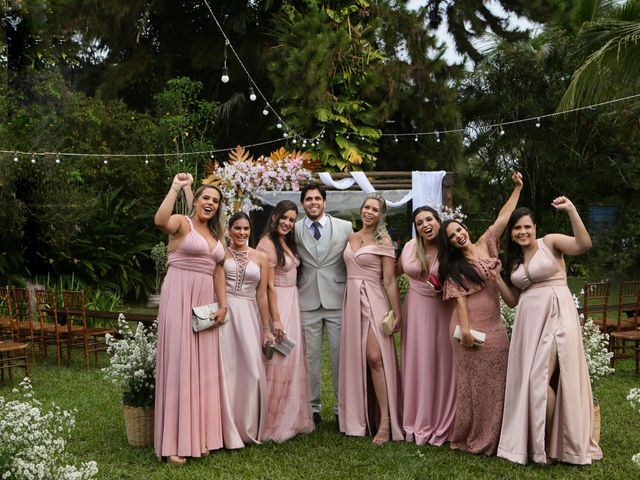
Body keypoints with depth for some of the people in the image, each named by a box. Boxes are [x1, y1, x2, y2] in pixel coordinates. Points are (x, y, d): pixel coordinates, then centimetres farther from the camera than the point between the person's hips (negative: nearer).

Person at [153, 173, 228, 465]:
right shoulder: (182, 223, -4)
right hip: (179, 298, -7)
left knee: (203, 366, 9)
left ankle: (199, 435, 19)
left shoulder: (216, 234, 17)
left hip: (205, 301, 7)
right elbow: (161, 221, -27)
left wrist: (223, 304, 10)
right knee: (178, 362, -5)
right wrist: (175, 189, -25)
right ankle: (174, 441, 1)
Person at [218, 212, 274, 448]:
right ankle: (228, 431, 7)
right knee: (226, 369, -3)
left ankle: (248, 428, 13)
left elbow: (261, 295, 9)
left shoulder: (260, 258, 9)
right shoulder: (220, 254, 4)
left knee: (252, 371, -2)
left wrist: (266, 328, 7)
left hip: (249, 315, 2)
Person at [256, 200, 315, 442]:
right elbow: (269, 285, -17)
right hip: (277, 305, -9)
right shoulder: (268, 244, -14)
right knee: (278, 361, -6)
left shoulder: (287, 242, 13)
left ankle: (290, 418, 23)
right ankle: (275, 424, 3)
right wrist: (276, 319, -19)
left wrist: (290, 312, 10)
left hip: (292, 303, 9)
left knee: (292, 359, 13)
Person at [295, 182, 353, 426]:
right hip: (307, 301, 1)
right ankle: (313, 406, 16)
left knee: (340, 355, 2)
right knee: (311, 356, 6)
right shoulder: (294, 230, 5)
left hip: (337, 299, 0)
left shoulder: (345, 227, 5)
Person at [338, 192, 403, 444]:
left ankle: (385, 422, -12)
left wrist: (397, 312, -10)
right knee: (355, 359, 7)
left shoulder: (383, 241, -3)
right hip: (351, 300, 6)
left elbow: (389, 281, -6)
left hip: (372, 301, -6)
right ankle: (357, 417, 16)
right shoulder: (351, 238, 13)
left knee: (375, 358, -15)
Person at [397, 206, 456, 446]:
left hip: (443, 311, -3)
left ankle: (442, 423, 14)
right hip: (417, 310, 3)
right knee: (417, 363, 6)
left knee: (442, 363, 1)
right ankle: (418, 421, 18)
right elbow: (396, 272, 18)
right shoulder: (410, 247, 3)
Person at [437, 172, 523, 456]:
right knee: (472, 380, 1)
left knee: (495, 379, 4)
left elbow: (503, 217, 9)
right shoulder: (454, 267, 2)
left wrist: (517, 189, 7)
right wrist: (465, 328, -16)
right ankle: (470, 436, 10)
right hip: (471, 324, -4)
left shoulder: (486, 244, 10)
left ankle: (490, 436, 12)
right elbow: (460, 298, -8)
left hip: (494, 325, 4)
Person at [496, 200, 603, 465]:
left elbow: (584, 244, -18)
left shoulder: (551, 242, 0)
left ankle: (548, 443, 4)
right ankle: (531, 440, 20)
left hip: (556, 314, -6)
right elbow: (513, 300, 18)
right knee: (527, 379, 7)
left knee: (540, 378, -12)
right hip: (529, 320, 6)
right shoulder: (514, 260, 18)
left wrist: (571, 210, -23)